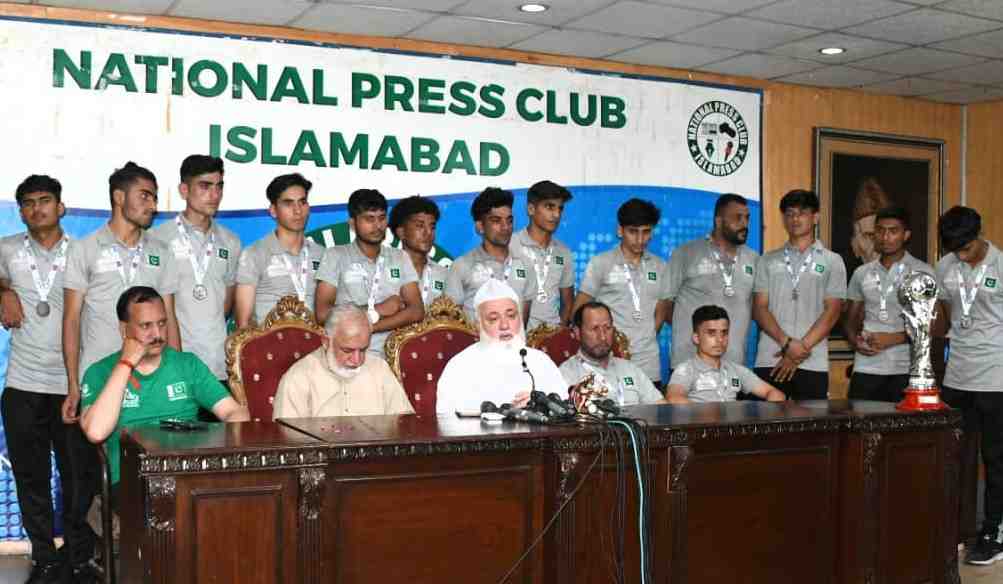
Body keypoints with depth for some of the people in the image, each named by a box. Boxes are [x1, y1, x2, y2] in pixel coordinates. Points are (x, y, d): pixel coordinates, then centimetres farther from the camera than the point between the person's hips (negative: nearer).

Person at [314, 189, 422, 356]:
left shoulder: (400, 258, 16)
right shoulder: (335, 256, 7)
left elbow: (416, 311, 3)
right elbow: (322, 313, -4)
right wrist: (377, 311, -3)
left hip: (389, 353, 2)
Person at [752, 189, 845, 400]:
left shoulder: (832, 262, 10)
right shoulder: (768, 261, 14)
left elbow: (832, 312, 1)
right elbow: (759, 309, 5)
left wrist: (801, 348, -9)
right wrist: (787, 343, -10)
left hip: (813, 364, -1)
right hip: (770, 361, 1)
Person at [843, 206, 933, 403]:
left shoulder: (923, 272, 2)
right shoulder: (862, 273, 13)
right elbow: (851, 319, 19)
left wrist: (894, 338, -13)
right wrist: (855, 341, -2)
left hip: (906, 370, -3)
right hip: (866, 368, 3)